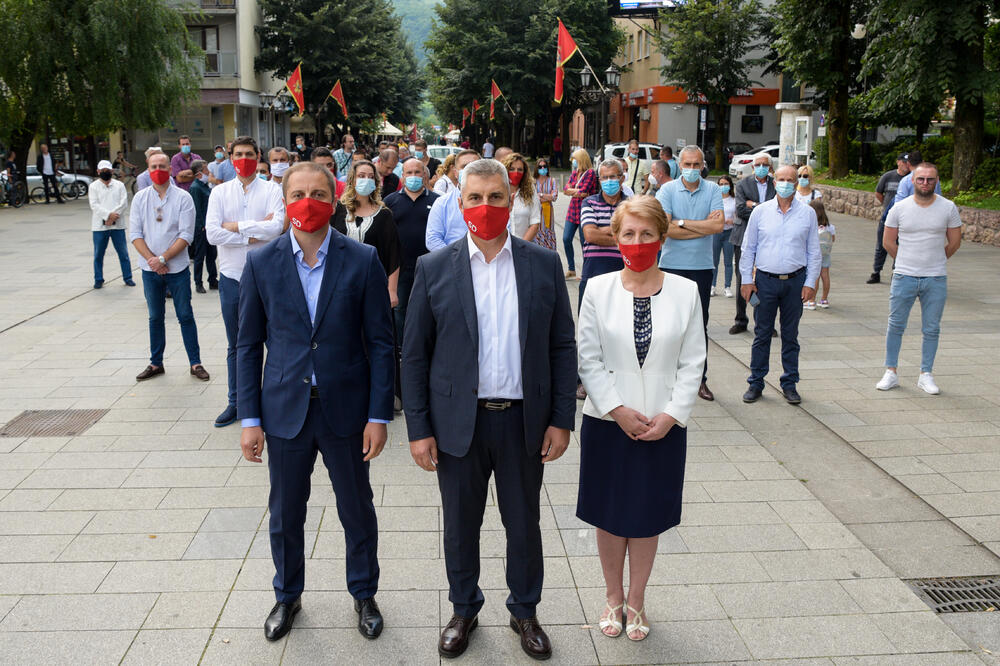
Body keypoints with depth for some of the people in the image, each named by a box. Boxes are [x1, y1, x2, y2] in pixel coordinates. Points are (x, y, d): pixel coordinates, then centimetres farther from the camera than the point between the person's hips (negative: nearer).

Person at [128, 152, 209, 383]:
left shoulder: (183, 198, -5)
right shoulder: (140, 198, 4)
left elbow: (186, 235, -11)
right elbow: (135, 233, 0)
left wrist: (163, 258, -17)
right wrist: (151, 259, -13)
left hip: (177, 267, -3)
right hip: (150, 269, 3)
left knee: (185, 316, 3)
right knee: (155, 318, 12)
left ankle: (195, 363, 11)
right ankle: (156, 363, 22)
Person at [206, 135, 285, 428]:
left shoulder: (272, 190, -2)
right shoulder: (220, 192, 5)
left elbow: (277, 227, -19)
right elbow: (212, 233, -9)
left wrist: (236, 226, -13)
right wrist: (254, 233, -13)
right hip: (231, 275, 3)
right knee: (235, 344, 13)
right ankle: (235, 401, 25)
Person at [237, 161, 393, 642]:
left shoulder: (362, 261, -6)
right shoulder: (261, 264, -2)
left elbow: (380, 343, -4)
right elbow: (250, 345, 2)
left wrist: (378, 415, -7)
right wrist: (249, 418, -1)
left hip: (345, 410, -1)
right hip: (285, 411, 1)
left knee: (357, 511, 13)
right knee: (285, 513, 16)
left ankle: (363, 594, 36)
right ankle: (287, 595, 40)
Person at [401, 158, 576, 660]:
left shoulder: (544, 265, -1)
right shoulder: (434, 268, -3)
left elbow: (562, 348, 2)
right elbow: (415, 354, -1)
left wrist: (561, 420, -2)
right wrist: (418, 429, -5)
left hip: (524, 421, 1)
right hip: (458, 423, 0)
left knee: (524, 523, 14)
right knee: (460, 524, 15)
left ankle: (525, 611, 36)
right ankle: (463, 609, 37)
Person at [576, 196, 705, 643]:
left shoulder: (685, 292, -2)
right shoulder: (599, 289, -4)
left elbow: (692, 363, -1)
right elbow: (588, 359, -5)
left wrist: (671, 415, -11)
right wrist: (617, 410, -13)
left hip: (663, 426, 0)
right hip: (608, 422, 0)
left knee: (647, 517, 12)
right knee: (609, 514, 12)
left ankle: (636, 601, 31)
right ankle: (613, 597, 33)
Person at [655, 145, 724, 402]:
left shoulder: (712, 190, 4)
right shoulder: (667, 190, -1)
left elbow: (718, 225, -10)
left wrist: (681, 222, -10)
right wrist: (703, 226, -10)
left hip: (702, 267, 2)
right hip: (672, 265, -1)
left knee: (700, 324, 8)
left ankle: (700, 379, 16)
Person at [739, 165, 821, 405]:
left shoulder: (808, 213, 4)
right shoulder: (760, 212, 4)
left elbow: (814, 252, 7)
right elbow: (748, 248, 7)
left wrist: (810, 283, 1)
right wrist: (747, 280, 2)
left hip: (795, 281, 0)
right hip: (765, 280, 0)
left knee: (791, 335, 8)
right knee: (761, 333, 4)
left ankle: (789, 384, 18)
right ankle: (756, 383, 13)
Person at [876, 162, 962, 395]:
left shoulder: (948, 208, -1)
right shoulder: (900, 208, -2)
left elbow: (954, 242, 9)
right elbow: (888, 242, 7)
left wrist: (935, 262, 13)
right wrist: (908, 262, 12)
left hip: (936, 279, 0)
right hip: (904, 277, 0)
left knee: (931, 330, 7)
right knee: (896, 326, 4)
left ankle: (925, 375, 18)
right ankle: (891, 373, 15)